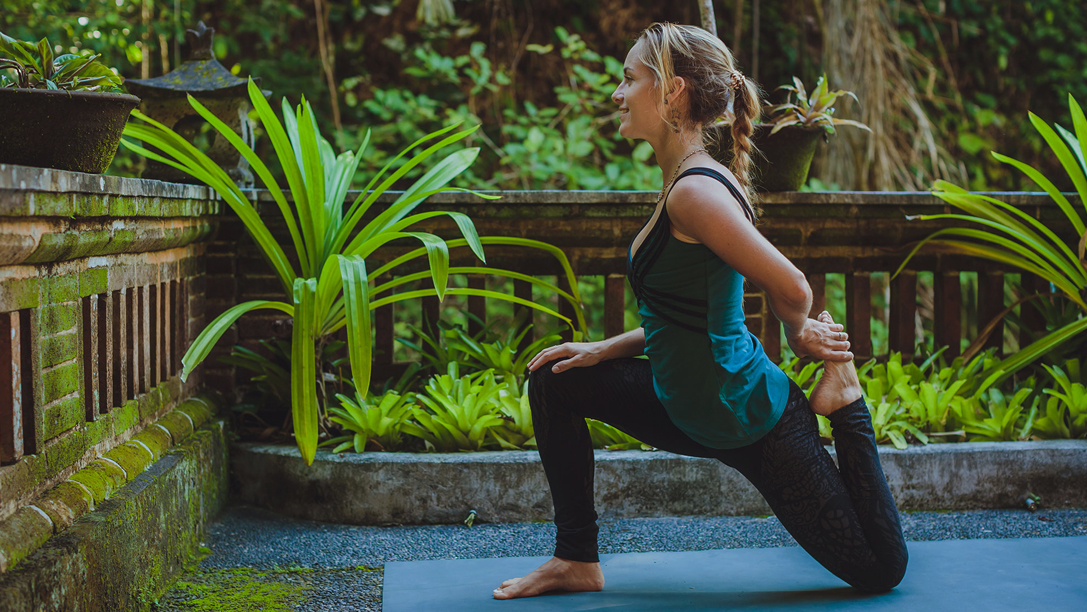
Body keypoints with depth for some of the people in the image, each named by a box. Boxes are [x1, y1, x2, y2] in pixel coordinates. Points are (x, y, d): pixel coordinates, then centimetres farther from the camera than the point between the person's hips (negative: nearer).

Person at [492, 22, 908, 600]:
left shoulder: (697, 191, -25)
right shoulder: (683, 184, 5)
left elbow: (791, 289, -29)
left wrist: (800, 336, -7)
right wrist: (603, 351, 6)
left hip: (756, 423, -9)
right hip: (701, 415, 9)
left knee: (880, 572, 3)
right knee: (554, 382, 7)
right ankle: (578, 560, 12)